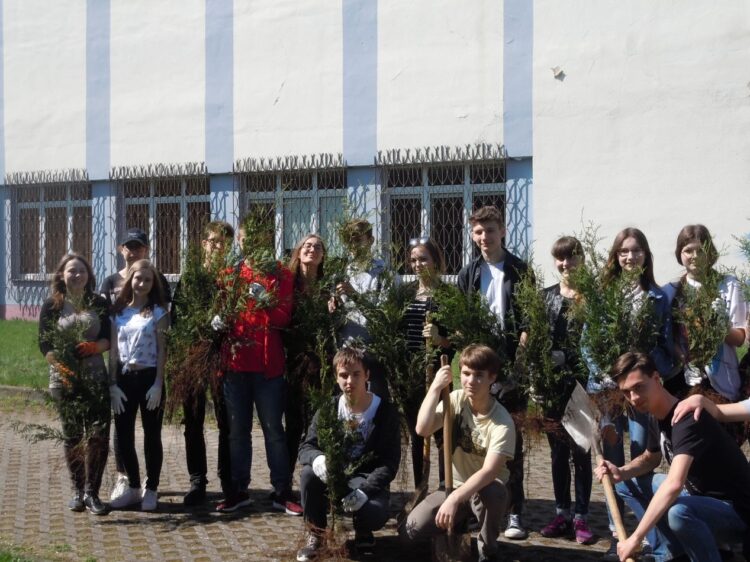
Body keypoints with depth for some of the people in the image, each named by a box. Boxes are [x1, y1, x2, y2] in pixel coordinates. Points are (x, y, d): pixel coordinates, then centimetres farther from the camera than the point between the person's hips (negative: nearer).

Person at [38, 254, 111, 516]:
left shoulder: (98, 303, 5)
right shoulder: (52, 306, 2)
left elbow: (108, 338, 3)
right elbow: (44, 344, -2)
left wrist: (93, 347, -19)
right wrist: (61, 366, -18)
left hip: (95, 378, 1)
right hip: (64, 379, -1)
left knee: (99, 433, -9)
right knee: (72, 435, 6)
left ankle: (91, 492, -3)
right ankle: (78, 491, 17)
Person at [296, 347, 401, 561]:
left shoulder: (385, 412, -11)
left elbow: (390, 463, -13)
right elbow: (306, 447, -5)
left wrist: (365, 490, -29)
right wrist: (317, 458, -31)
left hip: (367, 481, -2)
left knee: (376, 516, -33)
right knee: (309, 473, -30)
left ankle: (362, 530, 8)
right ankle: (316, 533, -6)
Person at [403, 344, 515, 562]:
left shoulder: (502, 422, -23)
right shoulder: (456, 399, -9)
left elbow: (489, 472, -33)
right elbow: (423, 430, -21)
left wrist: (454, 499, -44)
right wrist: (435, 387, -25)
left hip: (487, 489, -3)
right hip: (455, 485, 3)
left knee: (492, 494, -41)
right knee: (412, 529, -18)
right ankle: (461, 521, 13)